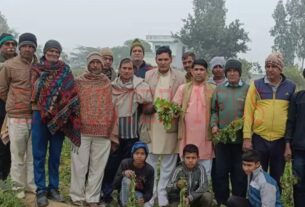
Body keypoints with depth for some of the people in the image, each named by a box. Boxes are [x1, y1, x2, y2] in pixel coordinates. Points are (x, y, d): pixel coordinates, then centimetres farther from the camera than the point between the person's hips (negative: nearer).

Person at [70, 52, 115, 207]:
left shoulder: (107, 83, 10)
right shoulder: (79, 82, 5)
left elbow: (111, 107, 10)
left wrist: (110, 128, 5)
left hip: (102, 131, 2)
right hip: (81, 130, -1)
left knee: (97, 166, 6)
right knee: (80, 165, 3)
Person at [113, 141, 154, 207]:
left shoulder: (149, 169, -14)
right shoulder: (125, 163, -17)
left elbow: (149, 191, -11)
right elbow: (115, 185, -18)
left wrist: (144, 199, -34)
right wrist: (123, 174, -36)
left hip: (140, 195, 0)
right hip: (126, 194, 1)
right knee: (126, 179, -32)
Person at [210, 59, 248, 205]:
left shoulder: (247, 89, 1)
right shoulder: (219, 89, 9)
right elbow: (214, 110, 11)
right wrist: (214, 124, -3)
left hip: (241, 137, -2)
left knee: (239, 172, 7)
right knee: (220, 171, 7)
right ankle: (222, 201, 21)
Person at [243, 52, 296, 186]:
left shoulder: (290, 87, 4)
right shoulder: (256, 85, 0)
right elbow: (248, 112, -1)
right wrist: (247, 137, -6)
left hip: (281, 139, 1)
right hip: (259, 138, -1)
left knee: (277, 178, 13)